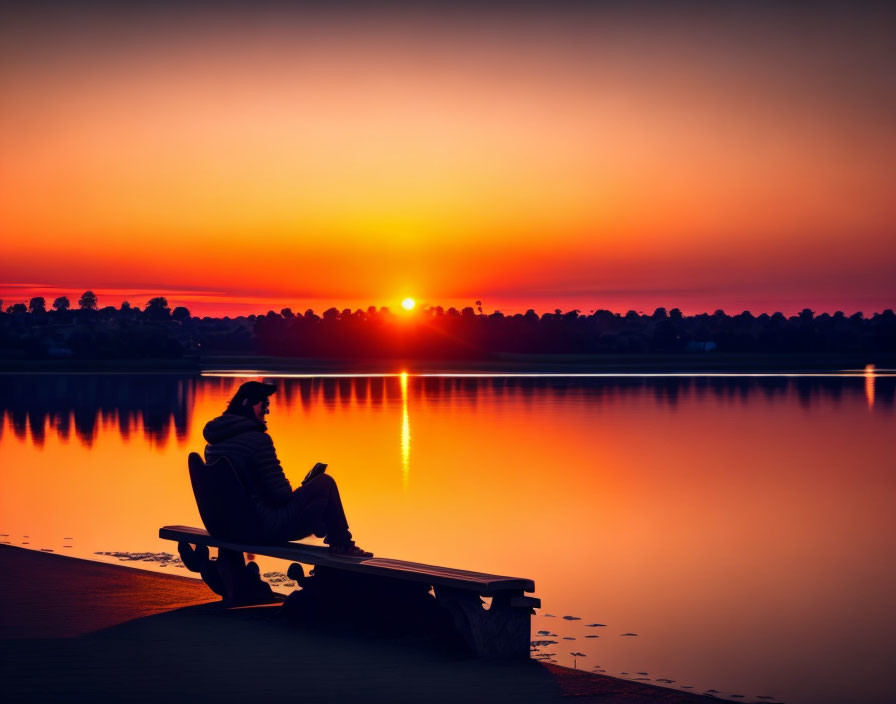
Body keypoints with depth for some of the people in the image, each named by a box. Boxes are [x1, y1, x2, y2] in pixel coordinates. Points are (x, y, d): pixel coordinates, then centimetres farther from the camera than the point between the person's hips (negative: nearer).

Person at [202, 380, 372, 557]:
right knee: (325, 482, 3)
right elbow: (280, 496, -19)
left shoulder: (212, 443, 5)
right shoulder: (257, 439, -21)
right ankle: (342, 545, 17)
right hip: (269, 527, -9)